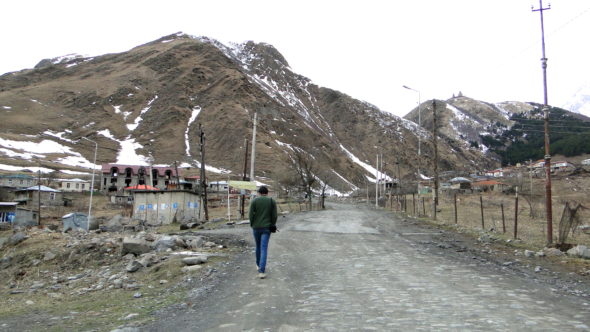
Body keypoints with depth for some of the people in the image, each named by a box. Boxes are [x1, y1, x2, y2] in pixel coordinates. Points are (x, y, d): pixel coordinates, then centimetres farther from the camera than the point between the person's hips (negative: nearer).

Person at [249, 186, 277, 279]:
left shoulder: (254, 201, -3)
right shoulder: (272, 201, 0)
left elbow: (251, 215, -7)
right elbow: (274, 215, -3)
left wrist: (252, 224, 9)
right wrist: (272, 225, 12)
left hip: (256, 227, 1)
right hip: (267, 228, -1)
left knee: (258, 246, 21)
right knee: (264, 248, -5)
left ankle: (259, 265, 40)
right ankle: (261, 271, -16)